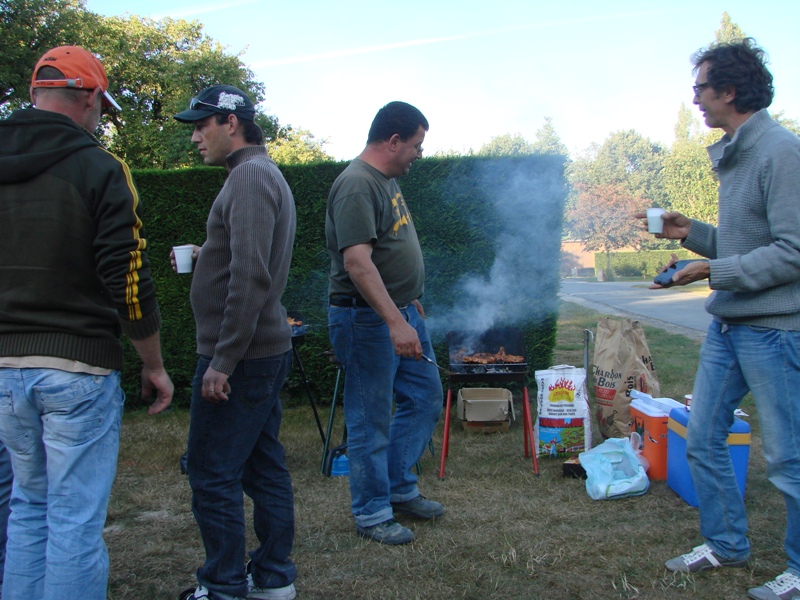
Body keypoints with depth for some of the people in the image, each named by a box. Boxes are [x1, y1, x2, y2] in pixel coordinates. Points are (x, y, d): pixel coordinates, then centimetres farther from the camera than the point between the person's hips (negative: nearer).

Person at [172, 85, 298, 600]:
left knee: (212, 474, -1)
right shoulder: (265, 173, 18)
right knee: (264, 466, 15)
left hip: (241, 355, -10)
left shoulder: (251, 175, -15)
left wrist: (223, 360, -22)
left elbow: (251, 275, -23)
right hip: (268, 348, 10)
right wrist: (207, 257, 14)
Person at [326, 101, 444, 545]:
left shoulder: (387, 180, 13)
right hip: (368, 319, -10)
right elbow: (357, 261, -30)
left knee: (425, 398, 16)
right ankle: (371, 514, 16)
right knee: (371, 420, 1)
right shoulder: (357, 186, -20)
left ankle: (399, 489, 30)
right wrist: (394, 322, -35)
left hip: (401, 311, 10)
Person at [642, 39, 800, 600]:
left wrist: (715, 271, -20)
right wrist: (693, 233, 6)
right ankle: (726, 543, 31)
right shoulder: (733, 153, 13)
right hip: (727, 326, 9)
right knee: (703, 439, 14)